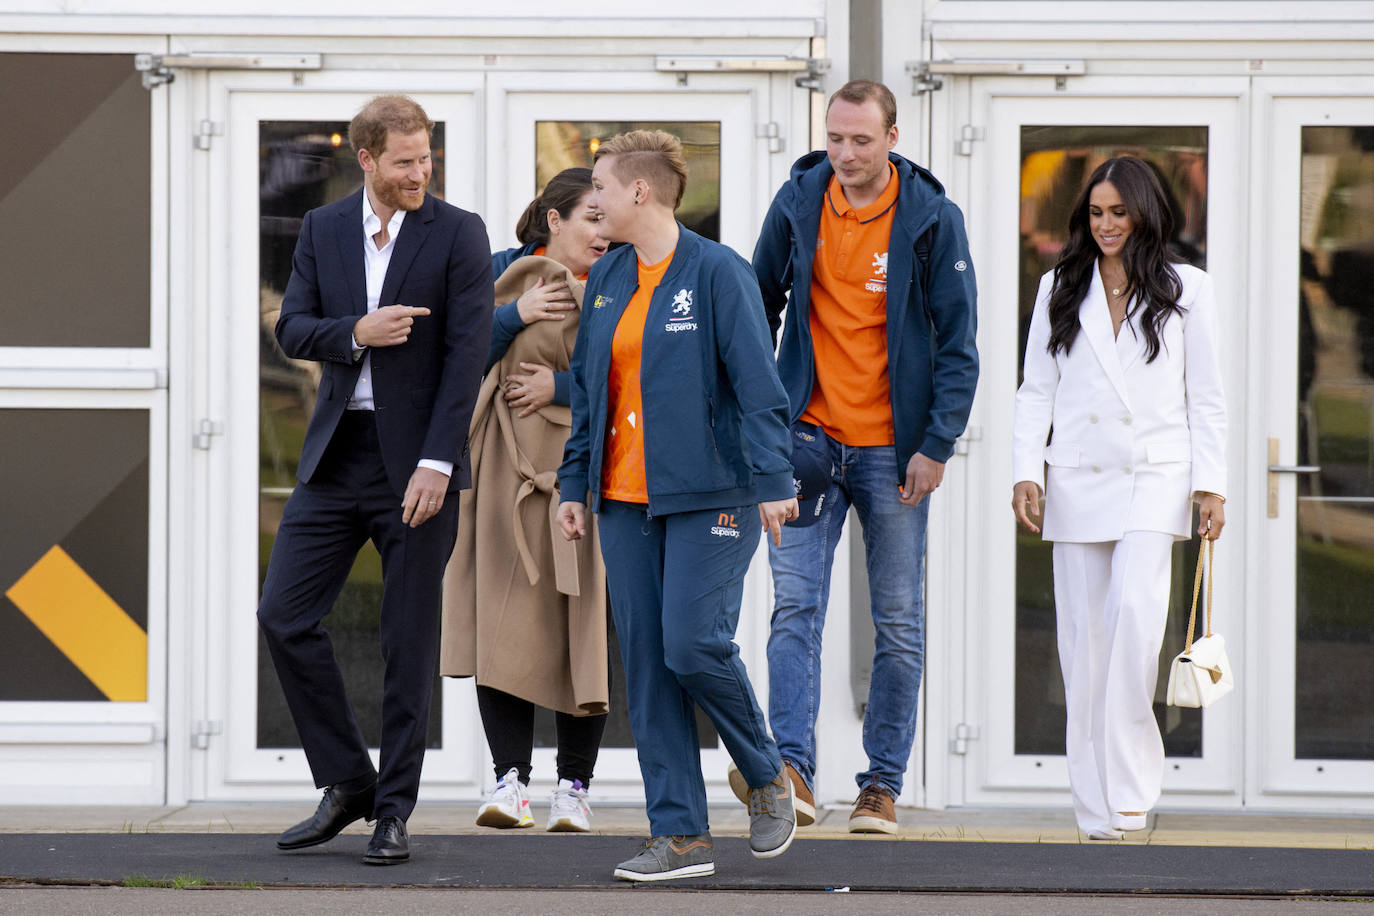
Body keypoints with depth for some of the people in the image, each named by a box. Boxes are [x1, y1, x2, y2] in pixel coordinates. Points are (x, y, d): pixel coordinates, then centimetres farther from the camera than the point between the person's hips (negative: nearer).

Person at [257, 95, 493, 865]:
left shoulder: (459, 235, -4)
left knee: (410, 641, 0)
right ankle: (347, 782, 12)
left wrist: (436, 463, -17)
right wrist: (356, 332, -18)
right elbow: (292, 328, 3)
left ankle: (394, 809, 9)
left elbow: (466, 354, -10)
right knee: (284, 614, -1)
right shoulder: (323, 230, 9)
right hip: (338, 451, 4)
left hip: (416, 461, -4)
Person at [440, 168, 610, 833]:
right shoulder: (503, 275, 8)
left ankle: (575, 785, 3)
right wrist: (518, 314, -11)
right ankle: (510, 778, -6)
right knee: (504, 622, -7)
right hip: (505, 471, 0)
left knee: (581, 626, -3)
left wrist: (564, 387, -10)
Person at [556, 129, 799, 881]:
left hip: (709, 495, -7)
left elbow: (757, 385, -12)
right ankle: (680, 834, 5)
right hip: (625, 497, 7)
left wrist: (773, 481, -18)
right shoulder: (607, 280, 12)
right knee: (646, 664, 2)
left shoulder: (718, 273, -8)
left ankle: (767, 779, 12)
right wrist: (573, 482, 14)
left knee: (694, 644, -14)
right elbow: (587, 389, 18)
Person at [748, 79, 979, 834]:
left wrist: (937, 445, -10)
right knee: (796, 603, -11)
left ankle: (882, 785, 12)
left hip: (894, 449, -1)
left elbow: (957, 342, -4)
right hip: (809, 437, 1)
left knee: (899, 624, 4)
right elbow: (760, 306, 13)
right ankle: (793, 770, -18)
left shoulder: (931, 219, -6)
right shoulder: (797, 204, 1)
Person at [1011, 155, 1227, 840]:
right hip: (1077, 480, 2)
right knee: (1084, 636, 0)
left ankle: (1130, 785, -16)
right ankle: (1098, 815, 4)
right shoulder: (1060, 290, 12)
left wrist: (1211, 487, 0)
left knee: (1135, 609, -22)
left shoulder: (1185, 289, 6)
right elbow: (1036, 391, 11)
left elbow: (1206, 398, 7)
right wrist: (1025, 471, -1)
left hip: (1154, 477, -2)